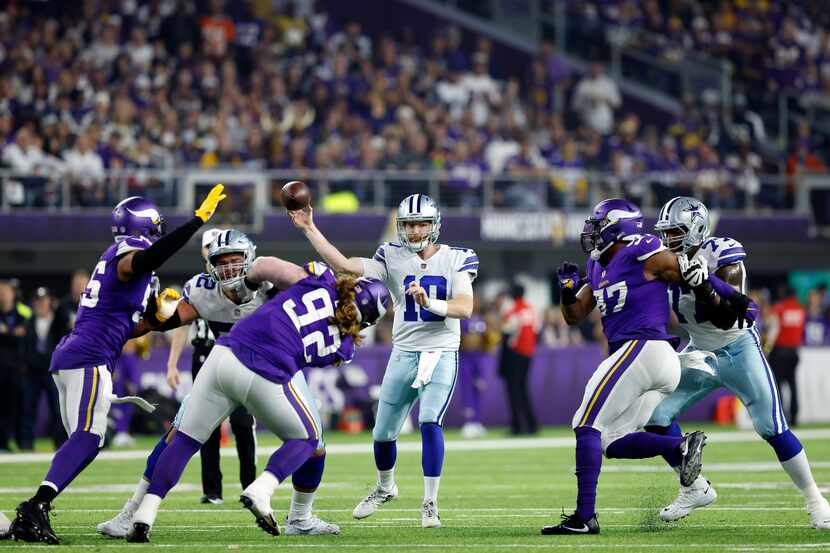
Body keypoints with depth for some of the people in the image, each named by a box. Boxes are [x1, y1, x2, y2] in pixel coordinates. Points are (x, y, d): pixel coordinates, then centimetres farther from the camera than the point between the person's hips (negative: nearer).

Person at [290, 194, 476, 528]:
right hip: (404, 354, 3)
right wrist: (309, 229, -14)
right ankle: (385, 488, 38)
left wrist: (429, 302, -29)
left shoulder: (456, 259, -2)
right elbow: (343, 265, -8)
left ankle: (430, 504, -13)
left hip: (442, 354, -3)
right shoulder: (392, 258, 2)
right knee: (383, 434, 8)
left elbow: (466, 308, -13)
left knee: (430, 422, -23)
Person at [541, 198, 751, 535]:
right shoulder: (598, 268, 21)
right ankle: (683, 446, -5)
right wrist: (568, 289, 4)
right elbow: (574, 317, 24)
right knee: (610, 441, 8)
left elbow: (694, 275, 2)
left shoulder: (642, 254, -5)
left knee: (587, 426, -10)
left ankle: (584, 517, -14)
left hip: (643, 349, -10)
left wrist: (723, 310, 12)